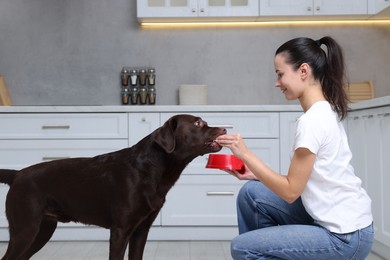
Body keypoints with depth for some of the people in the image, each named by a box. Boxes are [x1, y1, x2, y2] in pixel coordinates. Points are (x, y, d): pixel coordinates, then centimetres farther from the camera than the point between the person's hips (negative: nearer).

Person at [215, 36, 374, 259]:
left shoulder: (312, 121, -22)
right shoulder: (326, 112, 7)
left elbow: (291, 191, -18)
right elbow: (299, 182, 10)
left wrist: (246, 154, -14)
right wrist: (255, 173, 2)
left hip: (345, 237, -9)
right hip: (335, 221, 9)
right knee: (251, 193, 8)